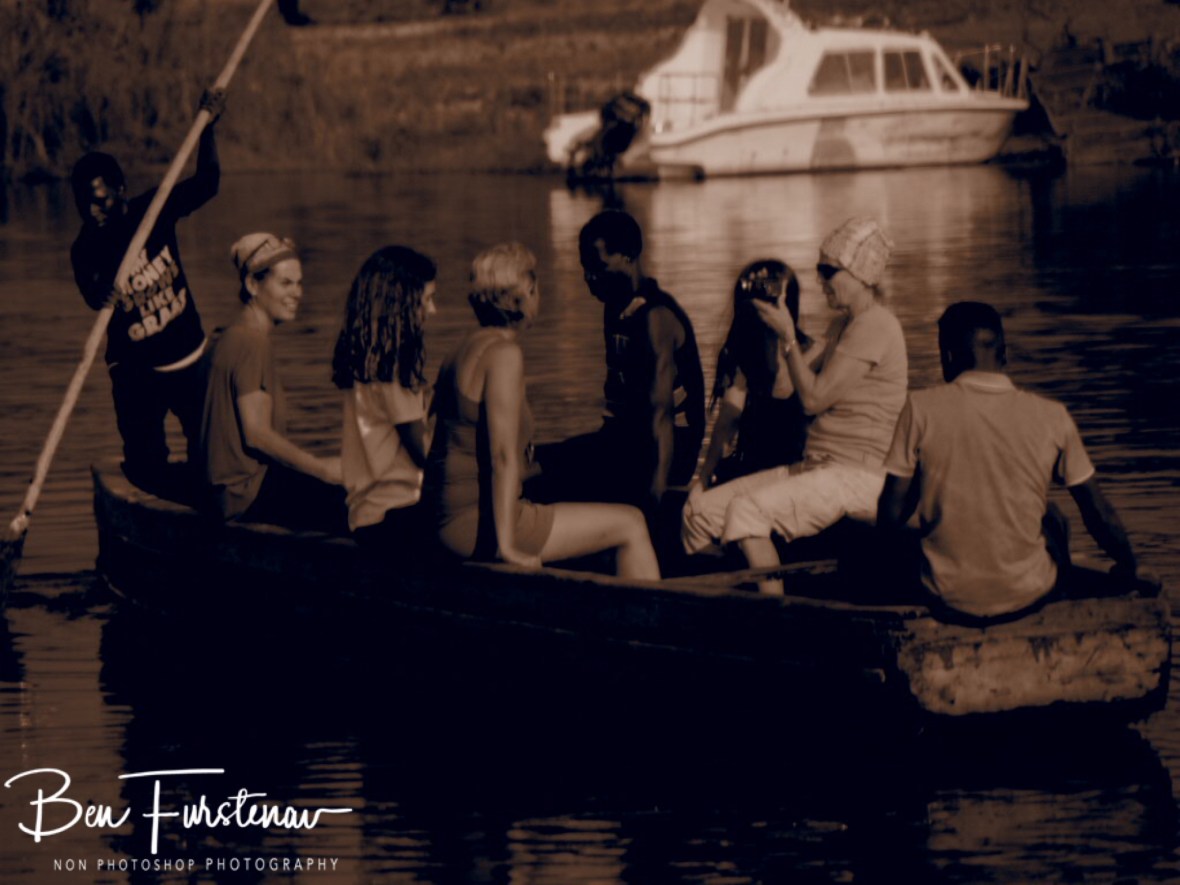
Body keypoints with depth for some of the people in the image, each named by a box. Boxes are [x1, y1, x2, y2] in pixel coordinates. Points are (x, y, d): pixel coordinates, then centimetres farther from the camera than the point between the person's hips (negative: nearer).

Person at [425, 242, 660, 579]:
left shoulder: (470, 348, 15)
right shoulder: (504, 353, -13)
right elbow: (503, 454, -21)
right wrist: (506, 544, -23)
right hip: (477, 523, -10)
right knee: (630, 526, -2)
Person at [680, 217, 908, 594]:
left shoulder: (875, 326, -12)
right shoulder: (842, 324, 19)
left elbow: (814, 398, -15)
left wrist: (787, 336, -7)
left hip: (858, 476, -10)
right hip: (817, 468, 10)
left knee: (748, 511, -30)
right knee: (702, 514, -1)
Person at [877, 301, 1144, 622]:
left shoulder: (921, 408, -11)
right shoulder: (1052, 417, -7)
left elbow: (891, 516, -10)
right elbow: (1100, 517, 0)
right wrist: (1128, 569, 20)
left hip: (949, 594, -1)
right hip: (1027, 595, 1)